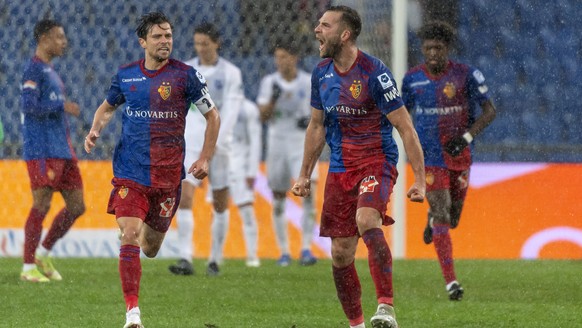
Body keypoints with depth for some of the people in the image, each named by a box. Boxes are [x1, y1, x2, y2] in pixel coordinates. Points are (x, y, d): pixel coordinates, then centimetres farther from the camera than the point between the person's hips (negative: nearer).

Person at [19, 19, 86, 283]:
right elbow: (28, 105, -20)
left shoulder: (50, 71, 21)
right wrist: (63, 105, -18)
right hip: (41, 150, -9)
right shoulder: (34, 69, -8)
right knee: (42, 206, -9)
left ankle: (44, 254, 19)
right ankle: (28, 268, -4)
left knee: (76, 206, 7)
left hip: (61, 150, 9)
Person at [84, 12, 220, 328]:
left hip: (168, 172, -1)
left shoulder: (185, 75, -3)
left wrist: (205, 159, 2)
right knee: (129, 237, -15)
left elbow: (212, 115, 7)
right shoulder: (125, 75, 5)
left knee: (150, 249, 9)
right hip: (129, 171, 1)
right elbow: (108, 106, 24)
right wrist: (95, 131, 3)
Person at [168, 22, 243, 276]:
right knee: (184, 197, -13)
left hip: (218, 145, -1)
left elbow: (231, 112, -12)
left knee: (220, 203, 6)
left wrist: (215, 142, -24)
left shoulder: (231, 73, -2)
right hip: (190, 144, 2)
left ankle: (215, 260, 18)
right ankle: (185, 260, -19)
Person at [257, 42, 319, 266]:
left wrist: (312, 120, -13)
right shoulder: (269, 82, 3)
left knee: (308, 193, -19)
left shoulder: (309, 82, -1)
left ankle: (306, 248, -17)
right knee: (278, 199, 6)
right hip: (277, 143, 2)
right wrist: (274, 99, -19)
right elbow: (263, 116, -2)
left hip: (303, 142, -2)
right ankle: (284, 251, 18)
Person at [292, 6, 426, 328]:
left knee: (366, 221, -33)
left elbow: (405, 128, -12)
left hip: (376, 162, -6)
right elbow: (316, 127, 20)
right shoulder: (321, 73, 6)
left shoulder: (375, 73, -14)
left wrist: (419, 179, -16)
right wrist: (305, 175, 21)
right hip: (339, 169, 6)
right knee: (341, 254, 3)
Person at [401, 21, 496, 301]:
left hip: (458, 155, 1)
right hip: (429, 156, -1)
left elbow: (490, 111, -5)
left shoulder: (466, 75, -6)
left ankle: (432, 219, 51)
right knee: (442, 213, -14)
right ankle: (451, 282, -13)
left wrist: (467, 137, -17)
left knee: (451, 220, 11)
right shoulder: (413, 78, -1)